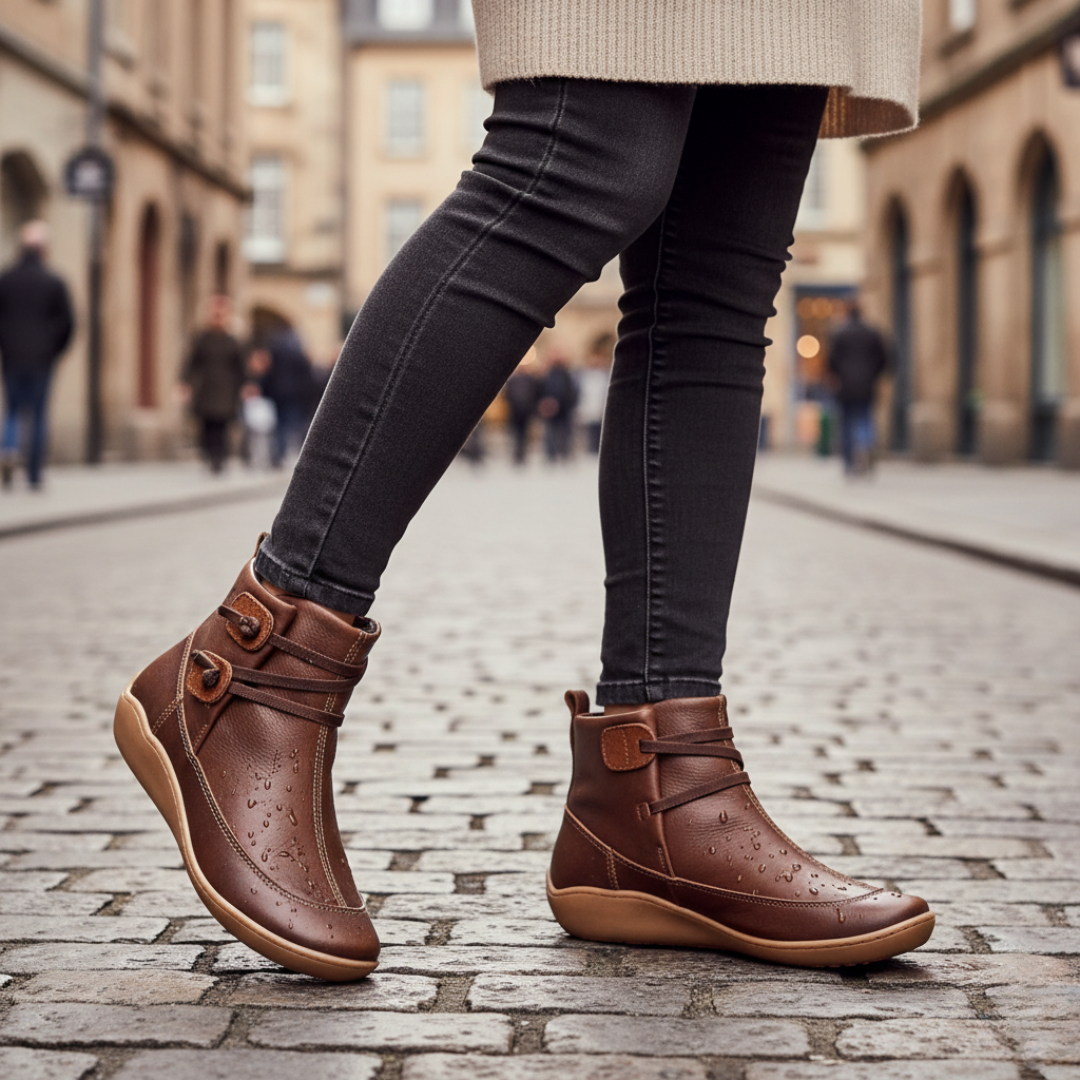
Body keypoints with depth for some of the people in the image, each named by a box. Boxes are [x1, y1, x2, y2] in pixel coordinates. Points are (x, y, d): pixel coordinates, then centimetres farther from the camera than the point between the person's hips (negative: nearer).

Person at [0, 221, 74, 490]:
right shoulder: (54, 282, -3)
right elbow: (67, 322, -4)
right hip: (42, 359, -1)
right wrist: (55, 352, 8)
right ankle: (34, 476, 6)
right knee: (38, 415, 6)